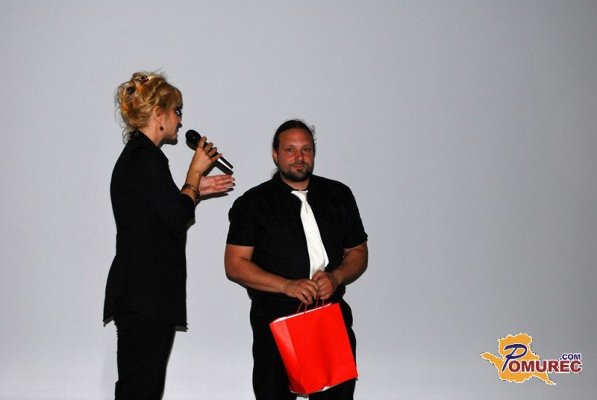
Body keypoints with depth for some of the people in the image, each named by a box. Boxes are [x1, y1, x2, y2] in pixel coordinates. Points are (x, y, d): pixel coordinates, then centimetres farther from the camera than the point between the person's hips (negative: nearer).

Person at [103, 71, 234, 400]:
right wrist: (195, 173, -2)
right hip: (143, 298, -10)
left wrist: (197, 188, 20)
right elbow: (177, 218, -15)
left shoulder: (136, 156, 19)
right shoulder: (145, 156, -12)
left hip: (145, 295, 10)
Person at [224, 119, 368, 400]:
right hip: (275, 322, -2)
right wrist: (287, 285, -17)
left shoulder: (339, 196, 11)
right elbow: (235, 265, -4)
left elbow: (358, 253, 15)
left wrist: (336, 277, -8)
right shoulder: (252, 203, 2)